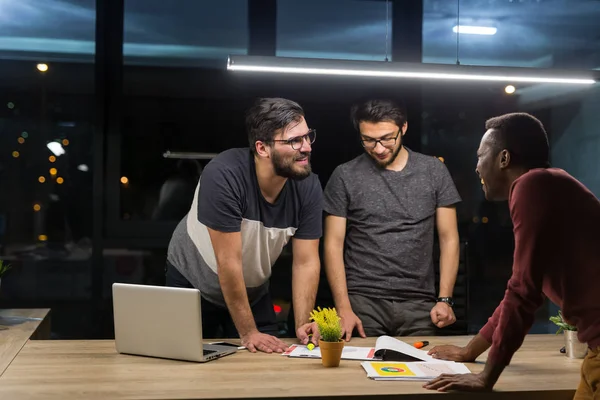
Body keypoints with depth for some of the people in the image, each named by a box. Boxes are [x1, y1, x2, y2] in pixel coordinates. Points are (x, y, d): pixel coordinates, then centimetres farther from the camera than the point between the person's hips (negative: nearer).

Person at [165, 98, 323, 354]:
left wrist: (302, 324, -24)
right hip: (193, 284, -3)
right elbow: (229, 262, -31)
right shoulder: (224, 176, -34)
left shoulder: (308, 186, -19)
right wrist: (248, 332, -27)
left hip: (253, 291, 4)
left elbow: (306, 261, -14)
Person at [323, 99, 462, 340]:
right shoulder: (345, 176, 1)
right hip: (362, 302, -1)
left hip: (419, 304, 1)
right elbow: (334, 244, 0)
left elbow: (448, 238, 7)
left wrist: (445, 299, -3)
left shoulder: (434, 171, 5)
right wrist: (343, 308, -9)